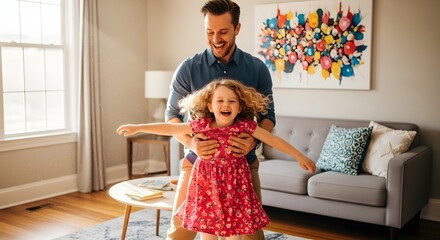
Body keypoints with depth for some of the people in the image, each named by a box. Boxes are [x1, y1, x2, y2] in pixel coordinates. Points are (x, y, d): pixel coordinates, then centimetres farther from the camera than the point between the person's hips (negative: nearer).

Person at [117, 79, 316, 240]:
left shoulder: (245, 126, -9)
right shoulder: (202, 125, -7)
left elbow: (274, 140, -2)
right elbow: (170, 128, 0)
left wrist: (299, 156, 0)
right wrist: (138, 128, 0)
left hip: (234, 185, -1)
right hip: (207, 184, 1)